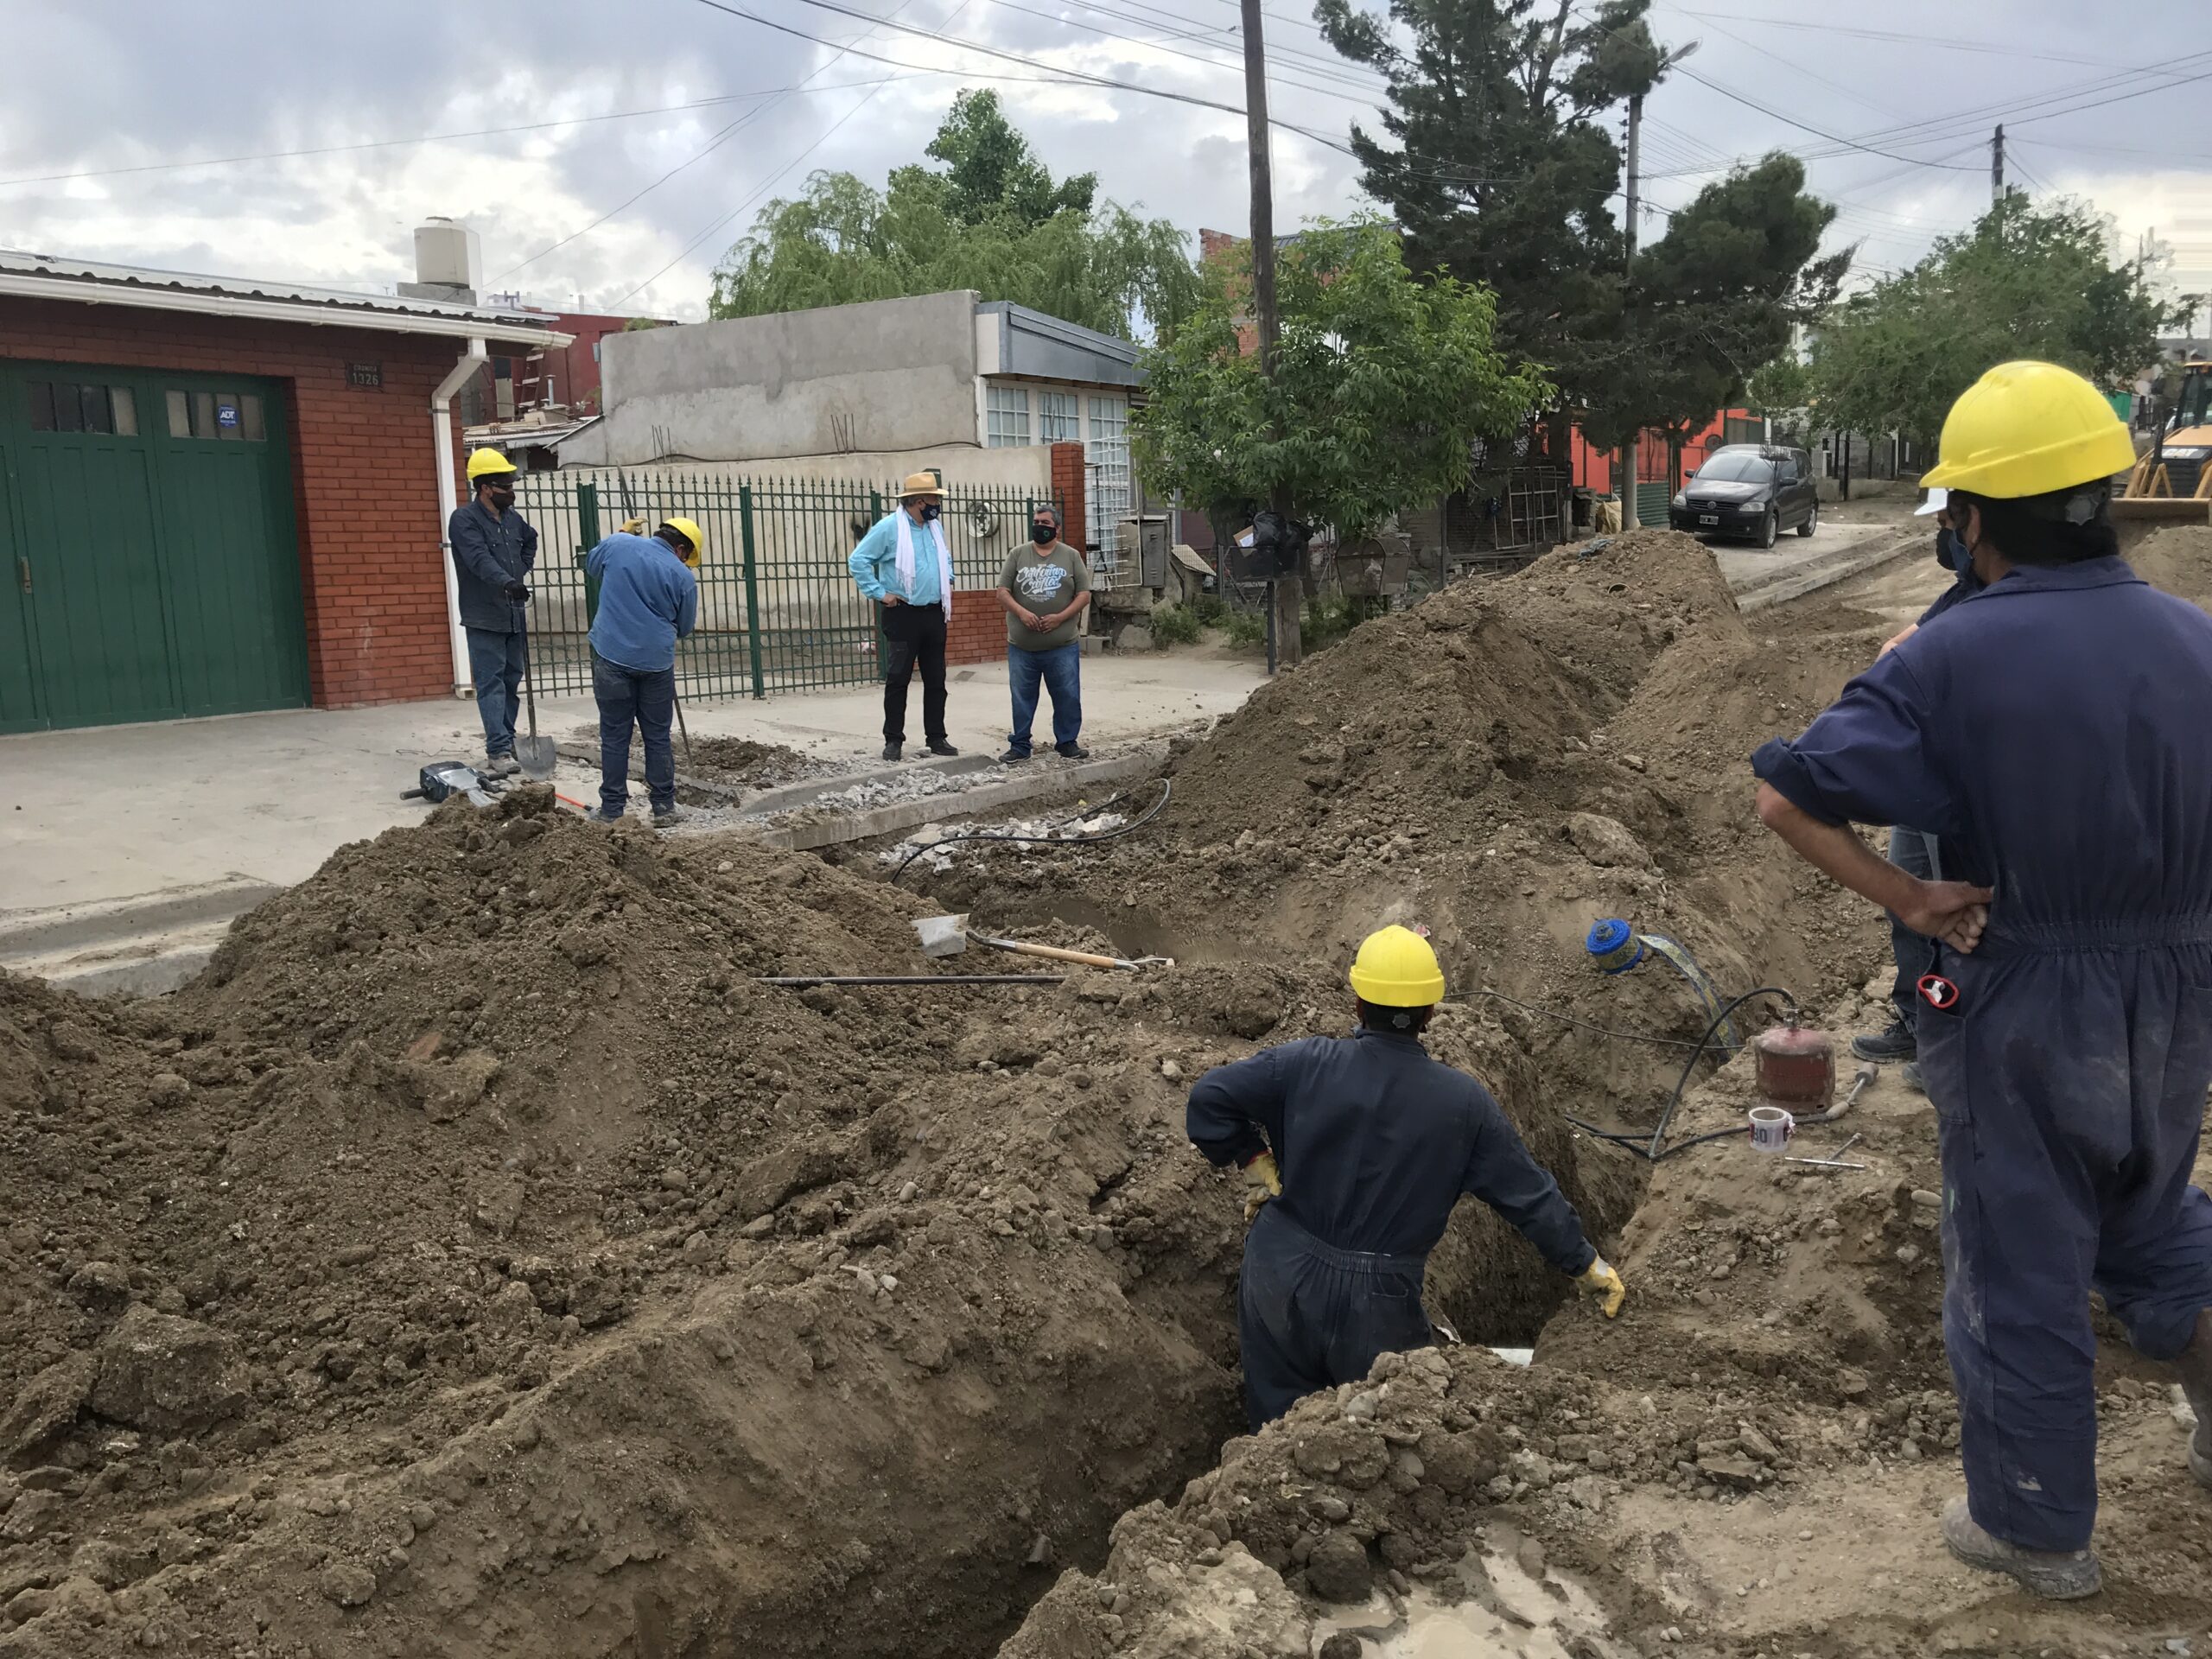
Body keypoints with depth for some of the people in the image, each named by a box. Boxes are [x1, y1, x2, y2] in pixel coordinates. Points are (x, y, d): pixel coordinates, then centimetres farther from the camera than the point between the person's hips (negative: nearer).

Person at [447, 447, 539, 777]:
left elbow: (530, 539, 31)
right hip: (484, 618, -7)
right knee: (490, 683, -9)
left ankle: (506, 742, 23)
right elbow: (479, 558, -29)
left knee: (512, 681, 12)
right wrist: (506, 582, -44)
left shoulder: (512, 517, 9)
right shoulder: (464, 519, -13)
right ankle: (498, 751, -12)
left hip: (515, 616, 7)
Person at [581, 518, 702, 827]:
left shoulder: (617, 545, 0)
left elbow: (591, 564, 22)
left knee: (614, 737, 6)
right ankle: (664, 807, 15)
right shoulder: (683, 576, -4)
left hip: (613, 656, 1)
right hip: (657, 661, -1)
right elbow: (684, 628, 8)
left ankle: (611, 809, 9)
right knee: (658, 737, 10)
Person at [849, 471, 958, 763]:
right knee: (898, 679, -1)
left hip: (934, 615, 6)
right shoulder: (889, 527, -11)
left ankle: (937, 737, 17)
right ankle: (893, 739, 5)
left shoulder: (936, 526, 9)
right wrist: (879, 593, -12)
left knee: (936, 679, 9)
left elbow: (946, 556, 29)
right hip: (903, 615, -6)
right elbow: (858, 560, -11)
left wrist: (948, 581, 15)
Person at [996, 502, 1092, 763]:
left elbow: (1084, 594, 0)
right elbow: (1003, 591, 2)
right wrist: (1021, 612, -16)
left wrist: (1060, 617, -13)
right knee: (1022, 698, 7)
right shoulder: (1018, 555, 7)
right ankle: (1019, 745, 16)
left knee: (1068, 697, 4)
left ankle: (1067, 742, 18)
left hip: (1063, 646, -1)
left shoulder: (1071, 556, 5)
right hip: (1022, 646, 1)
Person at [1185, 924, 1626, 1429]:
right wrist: (1589, 1267, 12)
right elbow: (1529, 1195, -1)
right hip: (1376, 1308, 0)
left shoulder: (1307, 1064, -12)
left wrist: (1254, 1161, -1)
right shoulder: (1464, 1103, -8)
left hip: (1281, 1279, 1)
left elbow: (1209, 1097, -15)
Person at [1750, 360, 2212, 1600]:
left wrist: (1909, 901, -12)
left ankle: (2040, 1529, 30)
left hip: (2025, 1010, -4)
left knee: (2022, 1269, 13)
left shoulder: (1953, 660, -18)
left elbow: (1790, 801, -22)